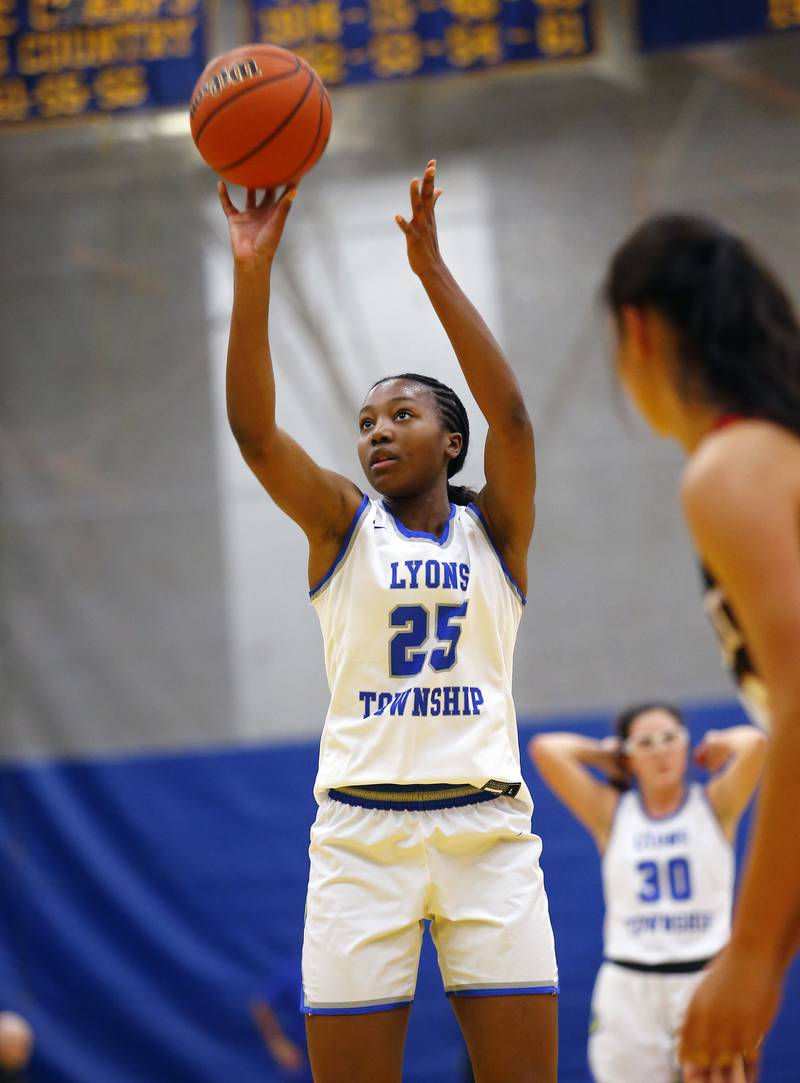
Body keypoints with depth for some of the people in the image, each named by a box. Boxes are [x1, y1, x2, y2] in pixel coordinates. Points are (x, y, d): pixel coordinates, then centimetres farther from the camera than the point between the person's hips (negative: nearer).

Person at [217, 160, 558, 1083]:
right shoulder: (343, 523, 10)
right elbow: (252, 426, -5)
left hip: (486, 827, 0)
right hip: (361, 828, 0)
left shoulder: (493, 529, 9)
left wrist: (432, 268, -13)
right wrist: (253, 271, -16)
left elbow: (509, 415, -9)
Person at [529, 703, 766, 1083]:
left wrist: (716, 746, 7)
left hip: (705, 978, -1)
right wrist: (605, 754, 11)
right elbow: (545, 749, -1)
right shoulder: (611, 813, 8)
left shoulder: (714, 806, 5)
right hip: (629, 984, 1)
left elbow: (753, 743, -13)